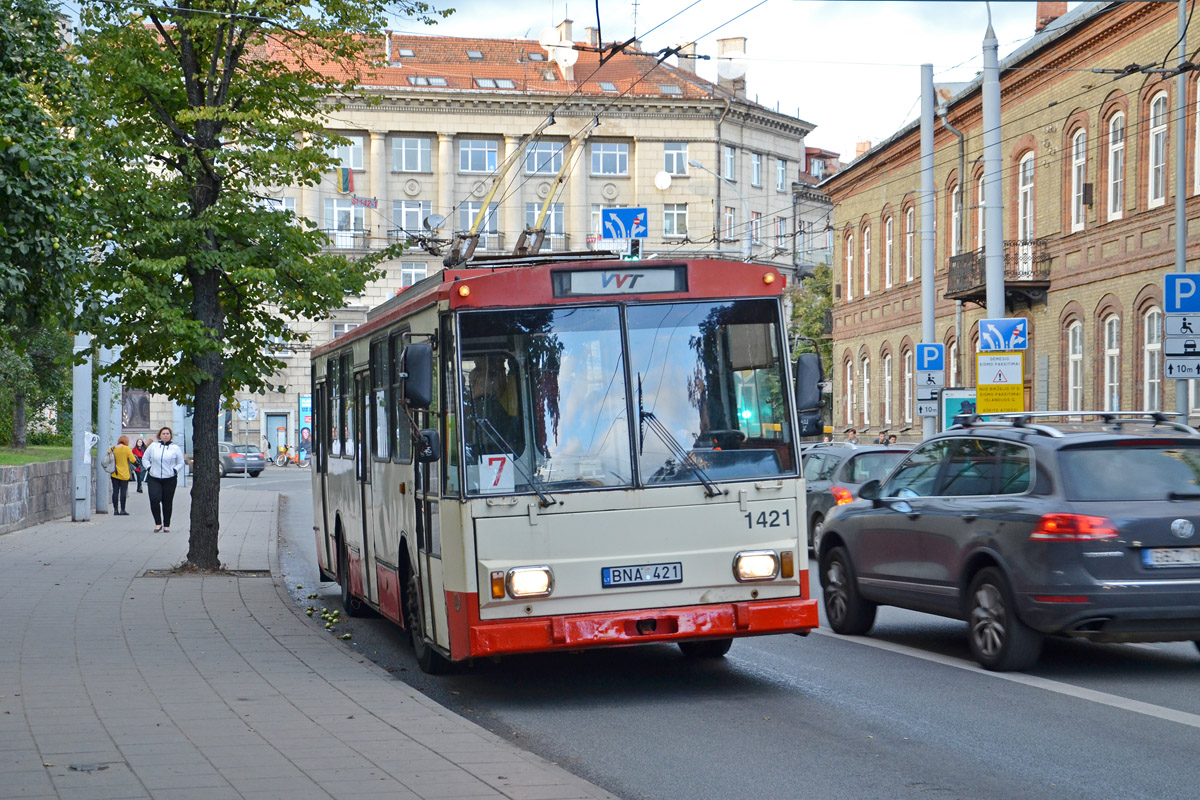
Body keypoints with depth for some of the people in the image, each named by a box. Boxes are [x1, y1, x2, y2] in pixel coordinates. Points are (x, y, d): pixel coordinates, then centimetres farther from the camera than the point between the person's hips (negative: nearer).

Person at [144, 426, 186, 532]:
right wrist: (149, 468, 1)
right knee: (154, 500, -15)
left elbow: (181, 463, 11)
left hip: (169, 479, 0)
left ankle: (166, 525, 13)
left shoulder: (175, 448, 6)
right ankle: (158, 523, -2)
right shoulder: (153, 446, 8)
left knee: (167, 503, 3)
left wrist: (175, 470, -5)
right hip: (154, 478, 0)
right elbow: (145, 458, 15)